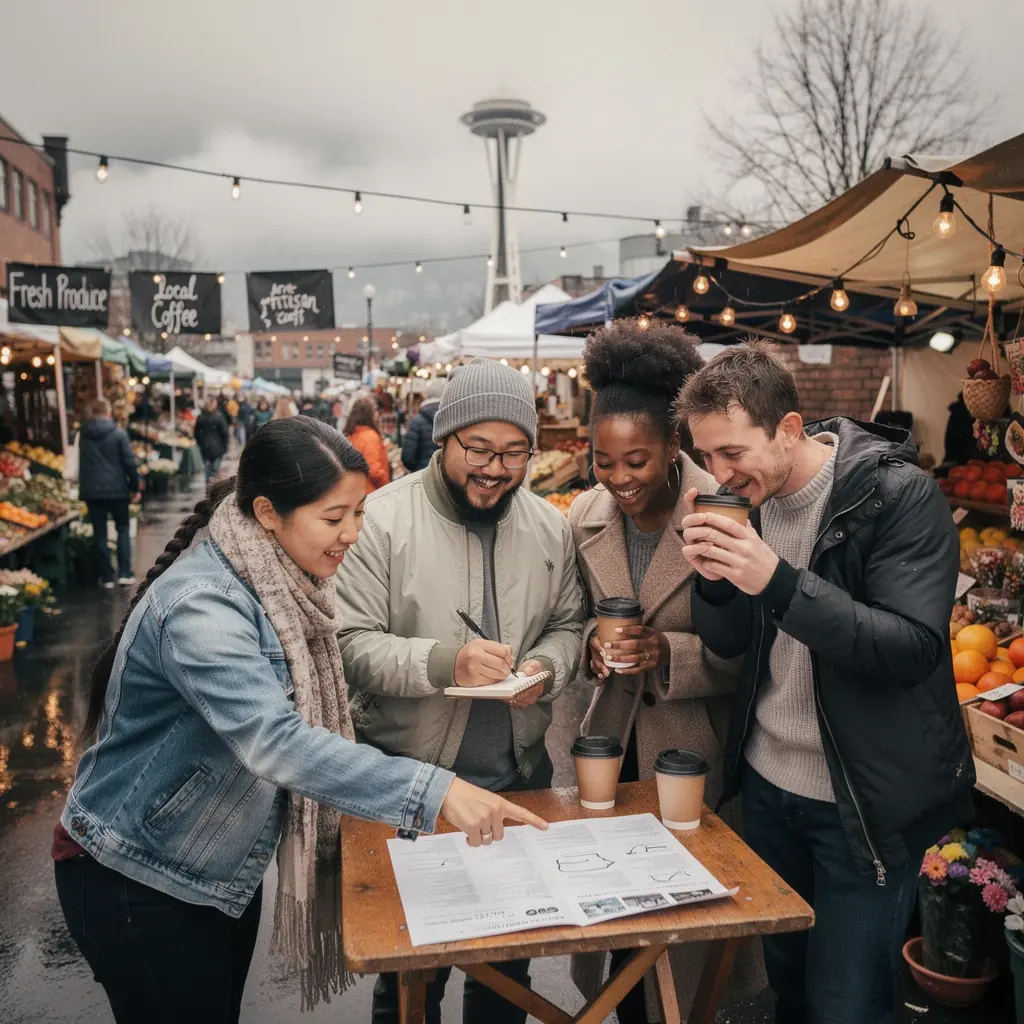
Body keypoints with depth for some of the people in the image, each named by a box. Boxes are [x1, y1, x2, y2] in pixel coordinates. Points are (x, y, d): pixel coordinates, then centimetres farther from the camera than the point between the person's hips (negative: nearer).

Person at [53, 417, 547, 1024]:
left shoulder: (285, 582, -4)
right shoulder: (200, 605, -30)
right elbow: (273, 741, -42)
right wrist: (433, 790, -45)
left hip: (227, 870, 8)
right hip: (137, 882, -7)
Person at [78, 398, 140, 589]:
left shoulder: (82, 435, 4)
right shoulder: (118, 433, -7)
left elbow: (81, 464, 10)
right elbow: (130, 462, -8)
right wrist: (134, 486, 2)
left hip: (91, 490, 2)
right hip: (117, 489, -2)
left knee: (99, 534, 8)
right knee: (123, 529, 11)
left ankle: (107, 577, 11)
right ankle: (124, 573, 3)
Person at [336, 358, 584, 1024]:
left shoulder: (550, 526, 1)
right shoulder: (384, 519, -12)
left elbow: (569, 625, 9)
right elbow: (353, 645, -15)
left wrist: (545, 667, -12)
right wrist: (442, 662, -30)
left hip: (522, 772, 4)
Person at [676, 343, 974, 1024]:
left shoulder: (899, 495, -17)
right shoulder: (751, 496, 0)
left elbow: (912, 649, -25)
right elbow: (729, 642, 3)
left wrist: (779, 582, -35)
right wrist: (715, 581, -19)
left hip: (868, 801, -5)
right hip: (768, 782, 5)